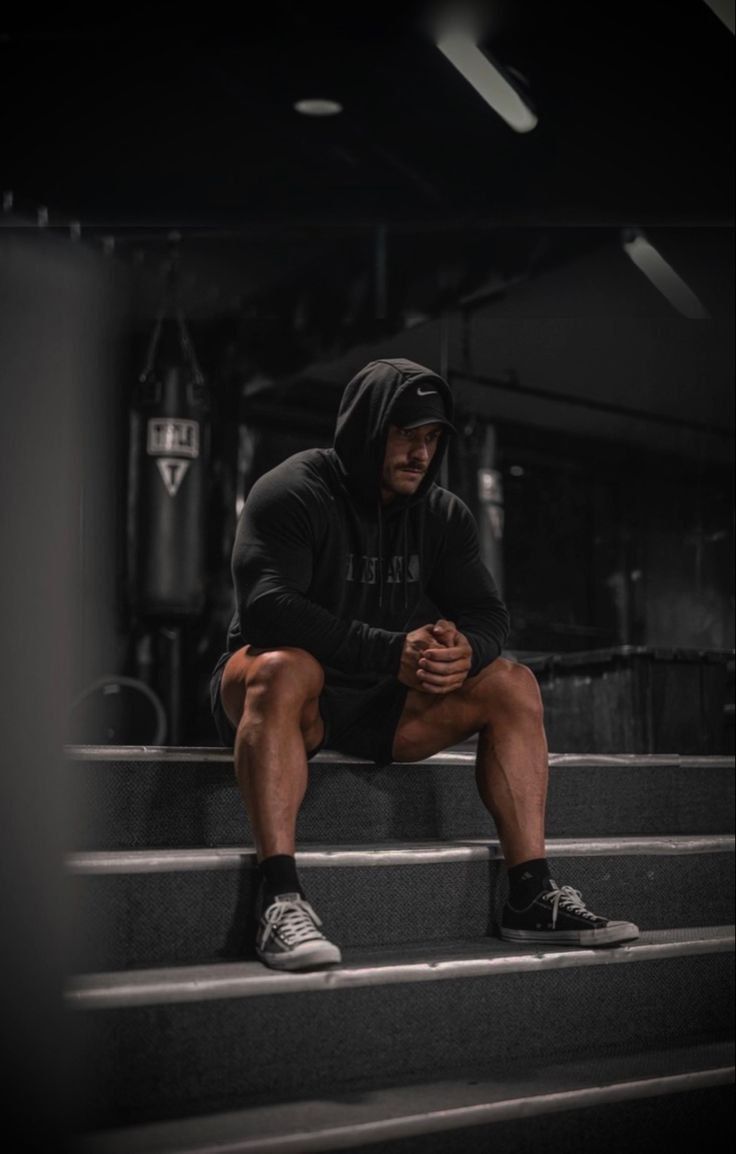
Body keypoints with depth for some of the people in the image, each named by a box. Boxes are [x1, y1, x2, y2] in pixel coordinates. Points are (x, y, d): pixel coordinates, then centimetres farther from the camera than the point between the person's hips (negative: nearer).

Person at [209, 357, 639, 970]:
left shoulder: (445, 515, 6)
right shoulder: (291, 494, -12)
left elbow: (488, 615, 2)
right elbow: (266, 607, -25)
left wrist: (465, 651, -25)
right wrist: (392, 651, -34)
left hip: (381, 705, 6)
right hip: (283, 688, -5)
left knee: (513, 683, -11)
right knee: (282, 667, -39)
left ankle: (532, 897, -15)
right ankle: (279, 897, -44)